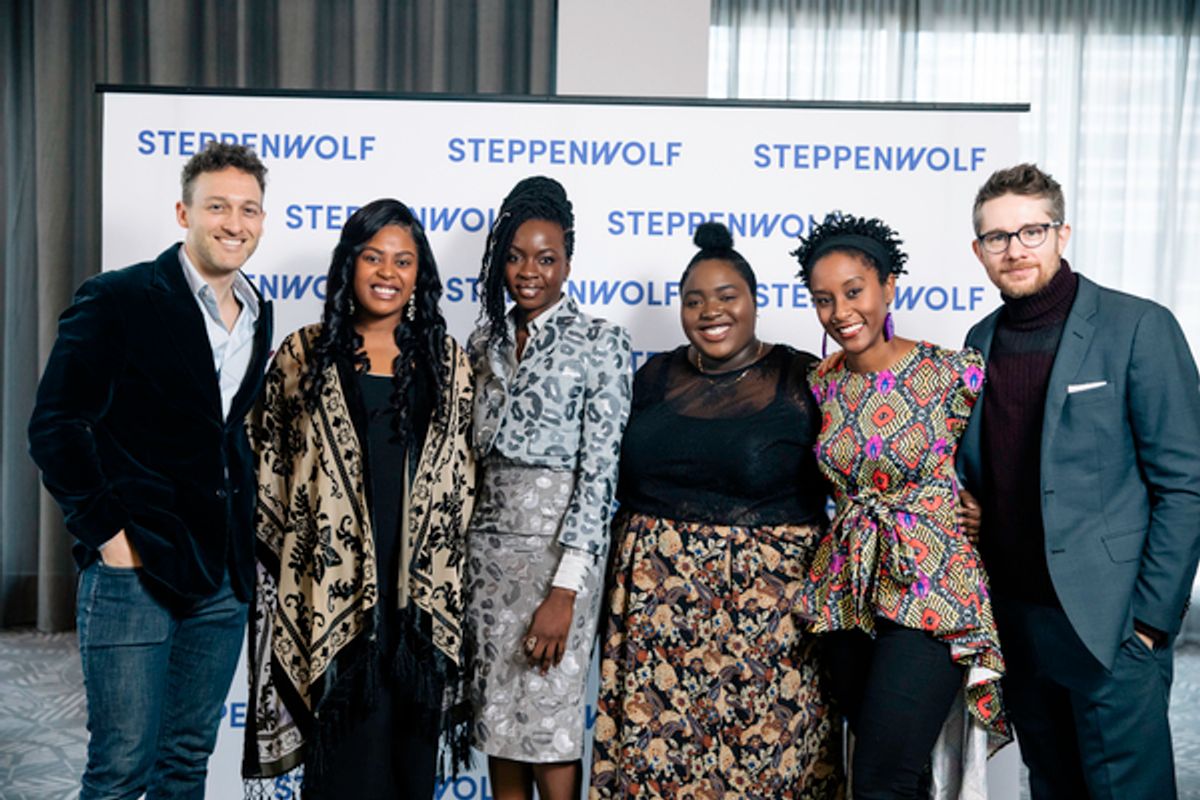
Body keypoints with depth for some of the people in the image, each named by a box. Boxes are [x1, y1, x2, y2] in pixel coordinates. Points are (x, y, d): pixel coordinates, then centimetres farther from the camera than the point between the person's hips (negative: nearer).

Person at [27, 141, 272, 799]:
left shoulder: (257, 315, 11)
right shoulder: (118, 299, -9)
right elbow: (55, 426, -10)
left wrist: (245, 527, 11)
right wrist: (106, 533, -13)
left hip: (223, 573, 6)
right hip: (133, 571, -6)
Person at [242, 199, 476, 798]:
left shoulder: (447, 363, 9)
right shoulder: (305, 356, 5)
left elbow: (464, 479, 11)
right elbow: (267, 467, 7)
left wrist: (453, 586, 6)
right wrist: (282, 563, 1)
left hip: (422, 590, 2)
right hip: (333, 589, -2)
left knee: (412, 751, 8)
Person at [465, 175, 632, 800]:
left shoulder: (599, 342, -7)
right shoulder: (486, 341, 11)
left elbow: (599, 469, -12)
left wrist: (566, 588, -18)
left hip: (557, 542, -5)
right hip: (488, 540, 6)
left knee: (546, 723, -2)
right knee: (496, 718, 11)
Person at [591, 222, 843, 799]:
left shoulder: (802, 380, -2)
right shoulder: (654, 377, 9)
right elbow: (623, 490, 16)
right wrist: (621, 581, 11)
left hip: (767, 605, -3)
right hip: (656, 603, 3)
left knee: (767, 752, 3)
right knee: (655, 751, 5)